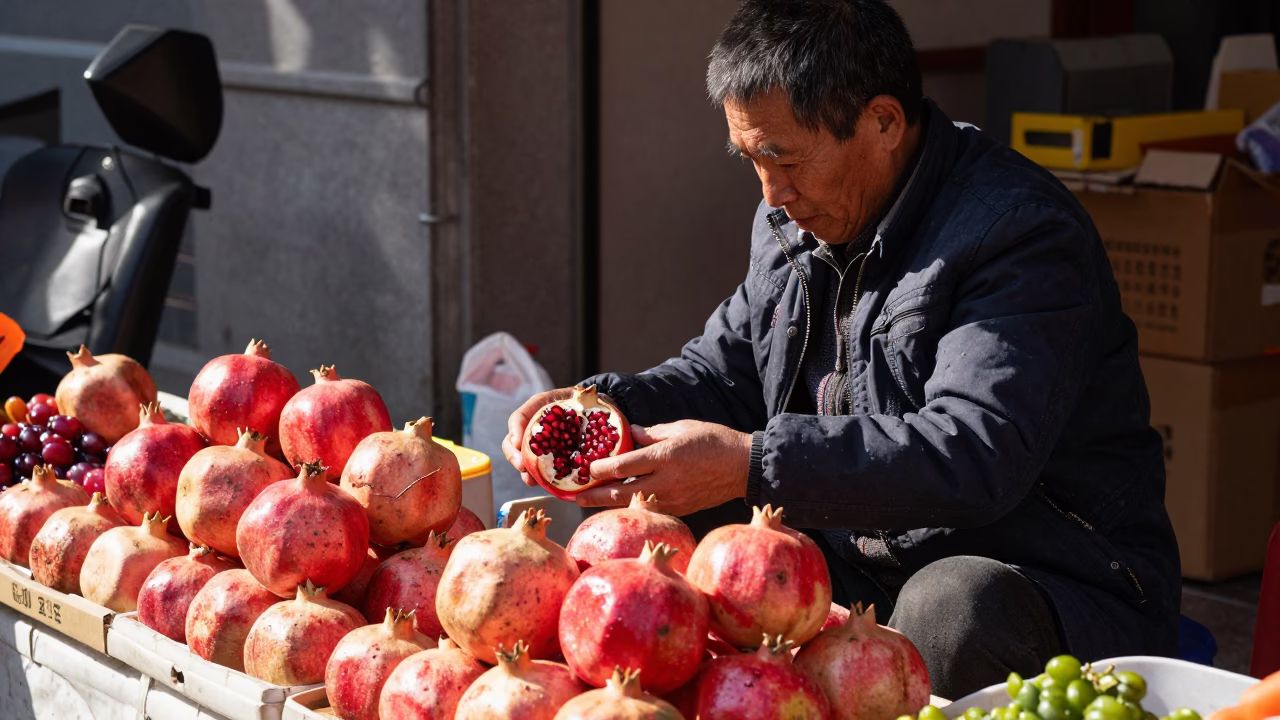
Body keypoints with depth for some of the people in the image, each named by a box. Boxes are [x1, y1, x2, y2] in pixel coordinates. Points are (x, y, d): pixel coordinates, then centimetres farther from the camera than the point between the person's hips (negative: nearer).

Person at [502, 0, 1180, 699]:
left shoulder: (1022, 232, -19)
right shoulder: (793, 221, 10)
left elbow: (976, 454, -30)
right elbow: (725, 373, 17)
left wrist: (751, 464, -35)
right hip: (851, 568, 7)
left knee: (948, 613, -39)